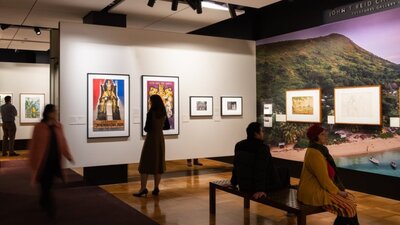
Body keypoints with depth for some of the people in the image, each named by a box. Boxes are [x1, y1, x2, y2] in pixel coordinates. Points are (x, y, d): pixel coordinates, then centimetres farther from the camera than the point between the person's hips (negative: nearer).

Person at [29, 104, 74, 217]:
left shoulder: (58, 126, 3)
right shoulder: (39, 127, -9)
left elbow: (62, 142, 7)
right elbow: (33, 144, -4)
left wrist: (67, 155, 4)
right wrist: (32, 160, -2)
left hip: (55, 159, 4)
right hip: (43, 159, -4)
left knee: (49, 183, 14)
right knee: (45, 184, -1)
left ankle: (43, 202, 36)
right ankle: (50, 207, 5)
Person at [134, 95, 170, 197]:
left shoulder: (151, 113, -14)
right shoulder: (163, 113, 5)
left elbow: (147, 128, -16)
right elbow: (167, 126, 14)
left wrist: (146, 128, 5)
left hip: (151, 139, -6)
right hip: (160, 138, 6)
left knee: (146, 163, -1)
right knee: (158, 163, 8)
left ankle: (143, 188, -3)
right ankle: (156, 188, 12)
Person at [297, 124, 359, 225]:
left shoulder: (319, 150, 10)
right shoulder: (315, 154, -23)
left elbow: (328, 174, 15)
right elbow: (324, 179, -22)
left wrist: (338, 189, 9)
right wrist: (337, 191, -10)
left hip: (319, 188, 10)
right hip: (314, 192, -10)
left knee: (350, 198, 11)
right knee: (348, 206, -8)